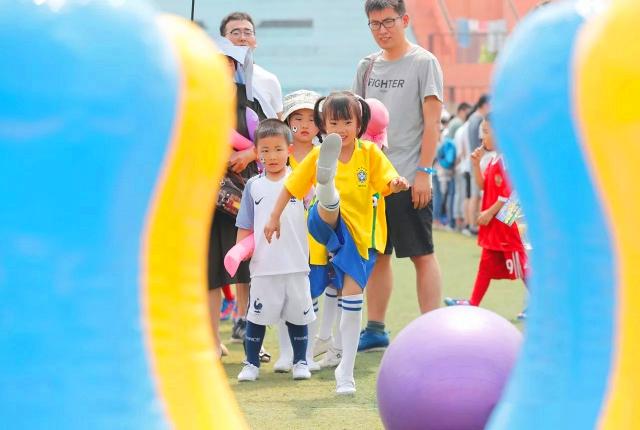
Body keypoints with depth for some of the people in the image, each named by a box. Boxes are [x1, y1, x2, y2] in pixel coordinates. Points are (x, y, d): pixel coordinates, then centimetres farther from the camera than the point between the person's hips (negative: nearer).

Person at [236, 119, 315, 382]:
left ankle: (300, 361, 22)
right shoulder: (254, 186, 5)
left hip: (296, 264, -1)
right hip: (263, 265, 1)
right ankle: (251, 363, 17)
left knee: (298, 315, 10)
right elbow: (245, 225, 8)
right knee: (257, 314, 5)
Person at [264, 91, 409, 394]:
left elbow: (386, 185, -10)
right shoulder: (317, 155, -1)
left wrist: (396, 185, -32)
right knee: (330, 203, -35)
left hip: (359, 235, 1)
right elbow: (290, 187, 7)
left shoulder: (370, 153, -2)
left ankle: (346, 372, 8)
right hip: (327, 227, -1)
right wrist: (274, 217, 4)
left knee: (352, 302, -3)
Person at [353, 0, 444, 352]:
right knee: (376, 255, 11)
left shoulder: (423, 63, -4)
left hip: (409, 178, -6)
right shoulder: (367, 66, 13)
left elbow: (432, 122, -8)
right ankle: (375, 330, 19)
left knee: (422, 255, -3)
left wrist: (423, 172, -13)